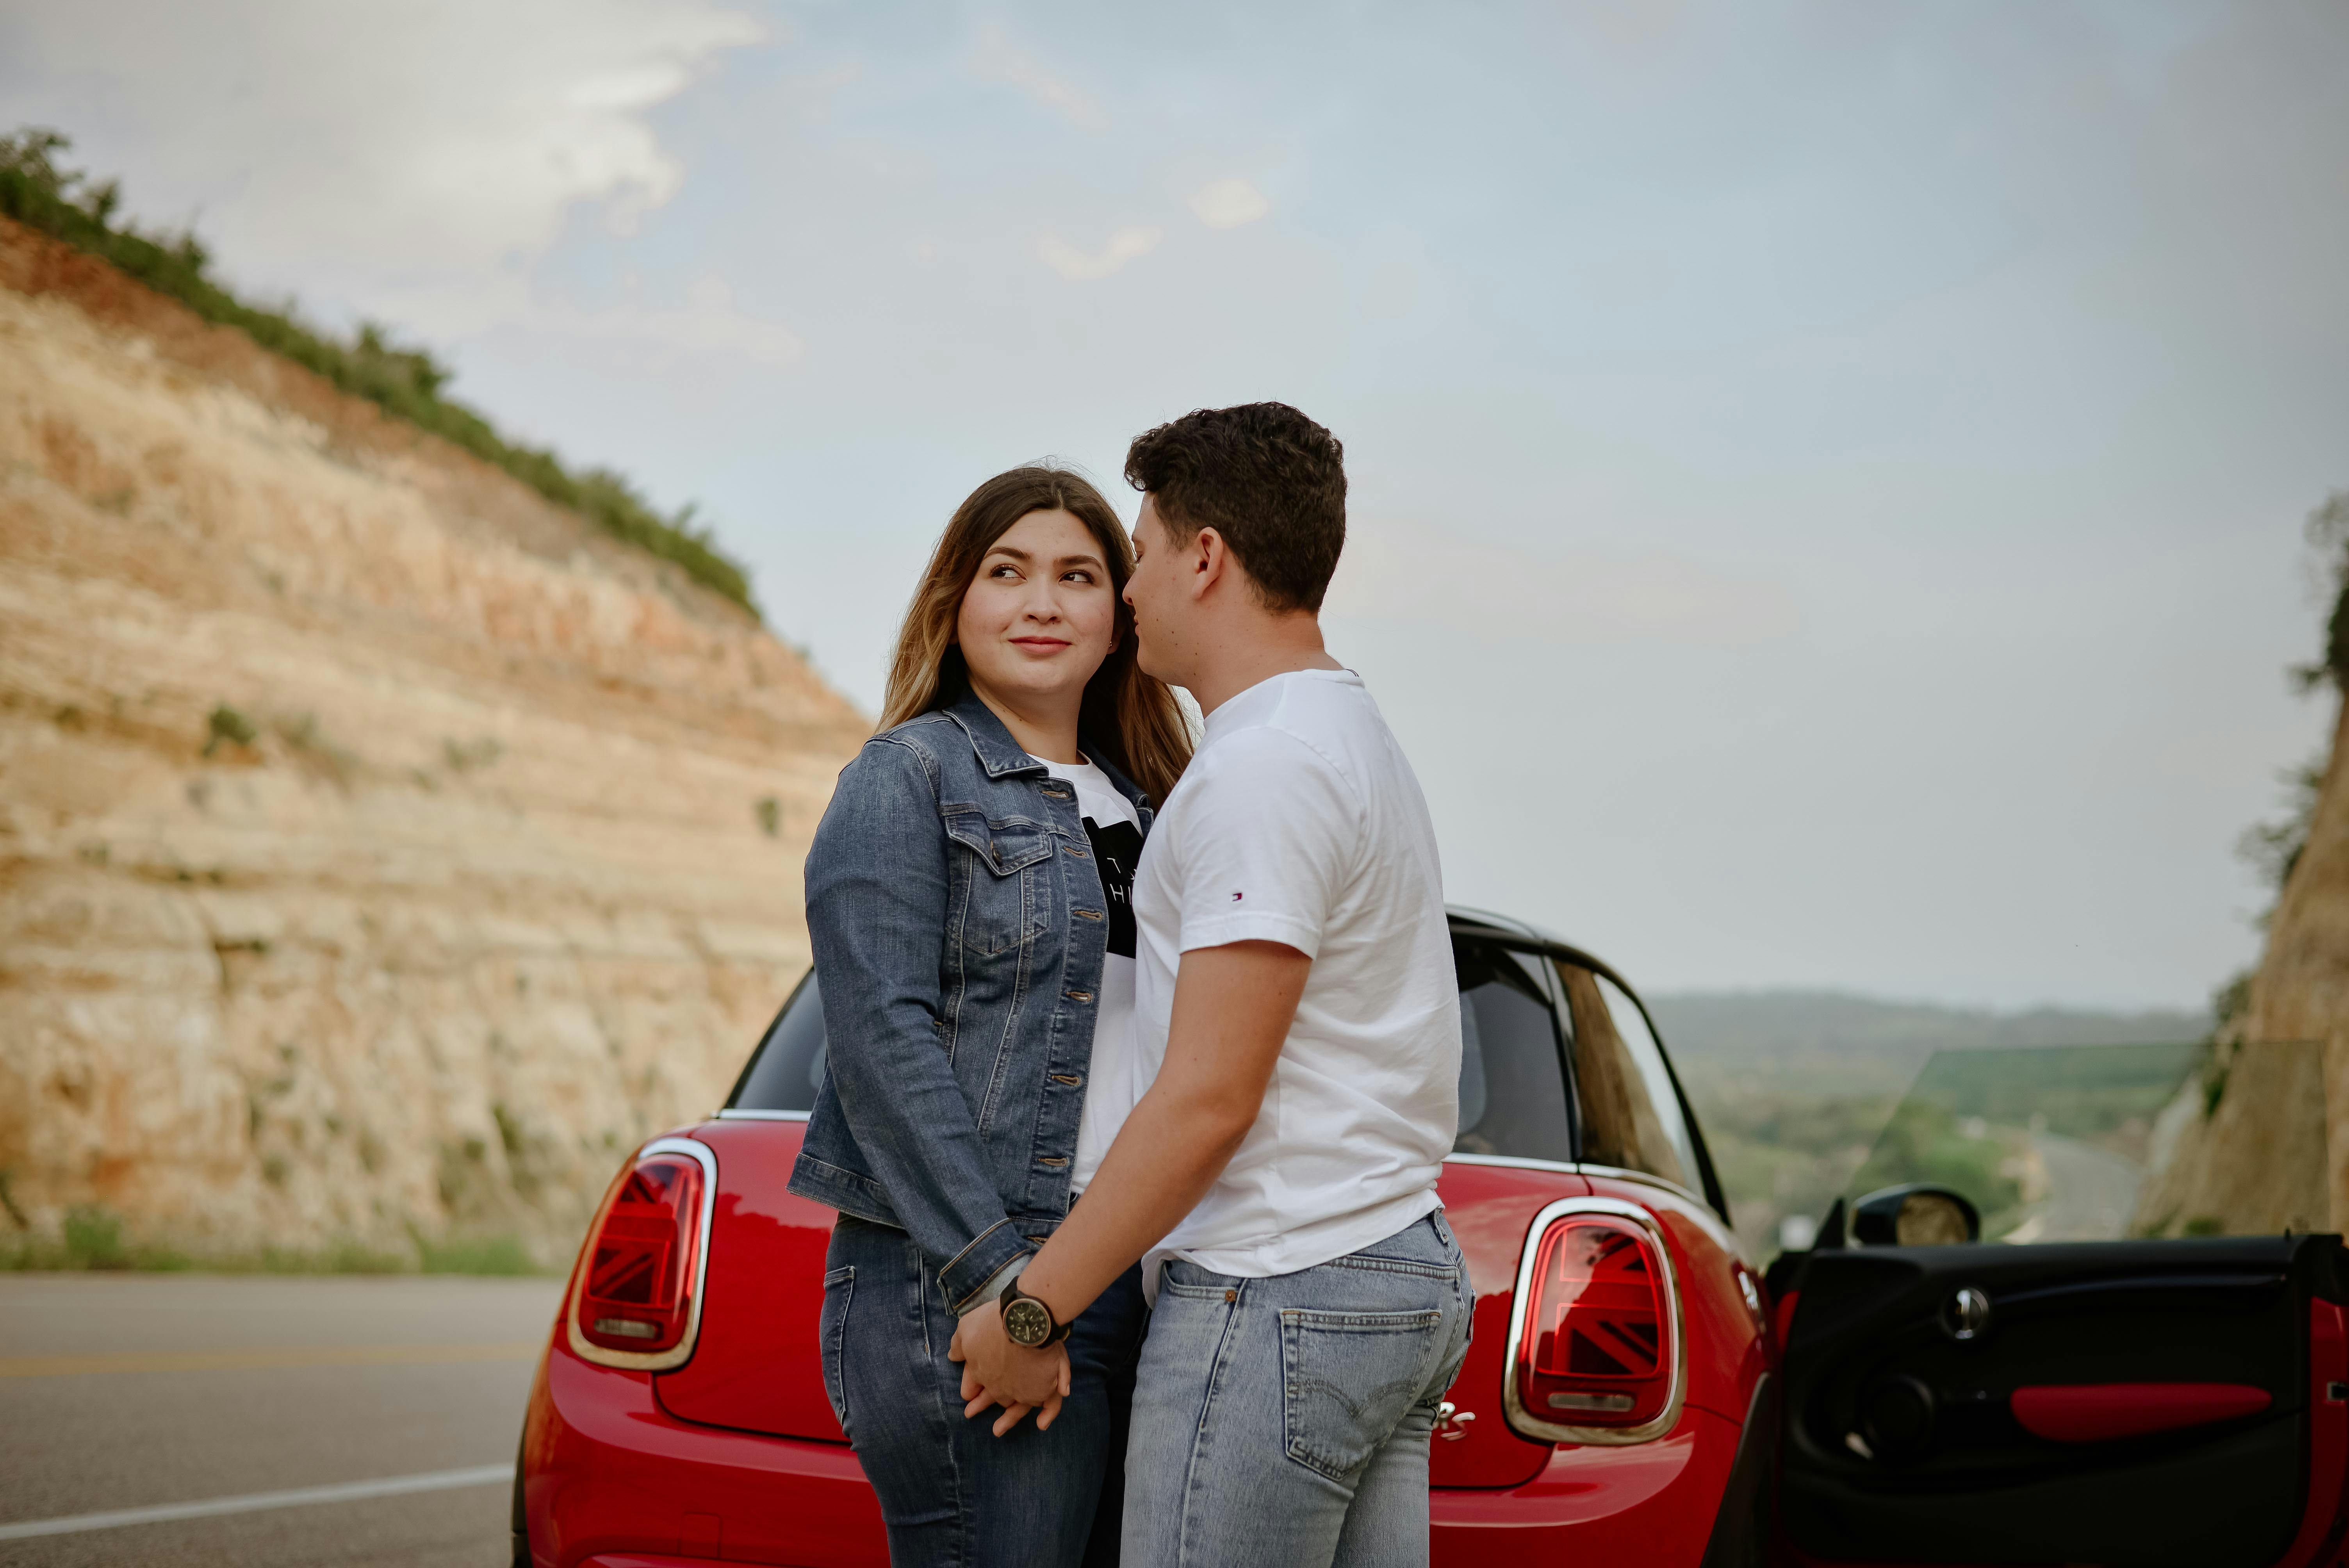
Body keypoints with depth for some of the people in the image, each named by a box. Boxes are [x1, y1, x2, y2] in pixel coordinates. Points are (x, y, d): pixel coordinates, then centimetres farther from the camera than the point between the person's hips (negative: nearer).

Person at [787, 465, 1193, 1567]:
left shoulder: (1144, 805, 18)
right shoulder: (908, 777, -2)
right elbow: (884, 1041, -13)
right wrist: (995, 1281, -19)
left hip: (1150, 1288, 7)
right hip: (965, 1289, -7)